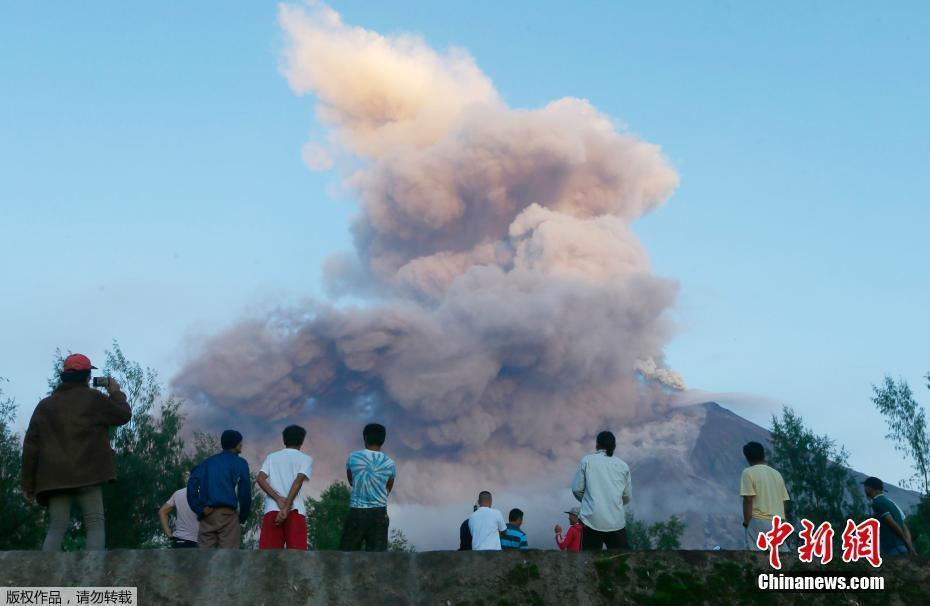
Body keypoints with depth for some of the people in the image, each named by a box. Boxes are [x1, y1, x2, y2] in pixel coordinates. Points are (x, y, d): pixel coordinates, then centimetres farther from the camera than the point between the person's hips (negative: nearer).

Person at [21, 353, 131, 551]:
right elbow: (124, 415, 12)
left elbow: (31, 447, 11)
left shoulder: (45, 405, 16)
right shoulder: (93, 398, 4)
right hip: (87, 474, -4)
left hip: (55, 477, 4)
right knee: (95, 524, -4)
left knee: (56, 528, 3)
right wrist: (116, 393, 29)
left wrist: (29, 484, 12)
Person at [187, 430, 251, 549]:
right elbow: (244, 490, -5)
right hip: (227, 513, -5)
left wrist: (199, 509, 4)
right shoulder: (239, 463, 4)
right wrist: (243, 515, 6)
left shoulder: (208, 461, 18)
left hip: (207, 515, 5)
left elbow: (192, 483, 5)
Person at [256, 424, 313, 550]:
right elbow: (298, 481, -6)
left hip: (272, 510, 2)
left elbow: (260, 479, 2)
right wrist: (286, 508, -12)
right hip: (295, 511, -2)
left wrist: (278, 499, -4)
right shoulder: (305, 458, 10)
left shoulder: (271, 457, 19)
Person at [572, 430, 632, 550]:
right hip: (617, 522, 2)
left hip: (593, 521, -2)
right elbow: (626, 497, 13)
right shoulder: (623, 465, 11)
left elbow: (577, 489, 3)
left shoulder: (587, 461, 4)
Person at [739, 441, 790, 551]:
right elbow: (784, 502, 16)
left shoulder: (748, 472, -1)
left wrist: (746, 522, -3)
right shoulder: (777, 473, 17)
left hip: (759, 521, -6)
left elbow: (748, 500, -9)